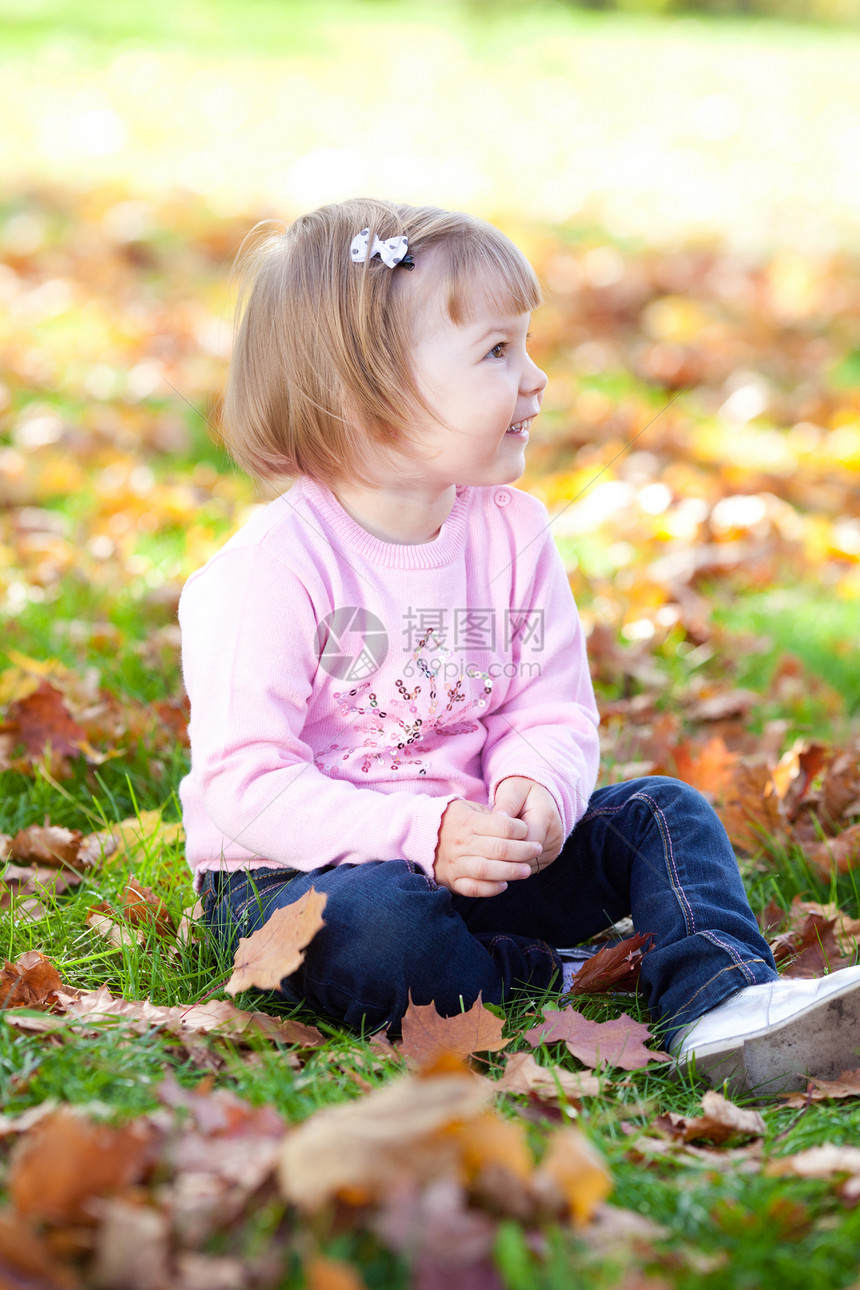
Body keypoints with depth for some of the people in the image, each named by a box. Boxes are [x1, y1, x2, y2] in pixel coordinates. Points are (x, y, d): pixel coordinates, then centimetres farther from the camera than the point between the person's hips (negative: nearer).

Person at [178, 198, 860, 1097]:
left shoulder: (514, 532, 1)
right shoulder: (274, 564, -20)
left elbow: (553, 713, 2)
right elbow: (246, 779, -23)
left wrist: (537, 790, -22)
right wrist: (421, 837, -32)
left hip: (474, 850, 6)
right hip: (302, 870, -6)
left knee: (663, 812, -5)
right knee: (373, 925, -38)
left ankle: (722, 1005, -24)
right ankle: (541, 979, -15)